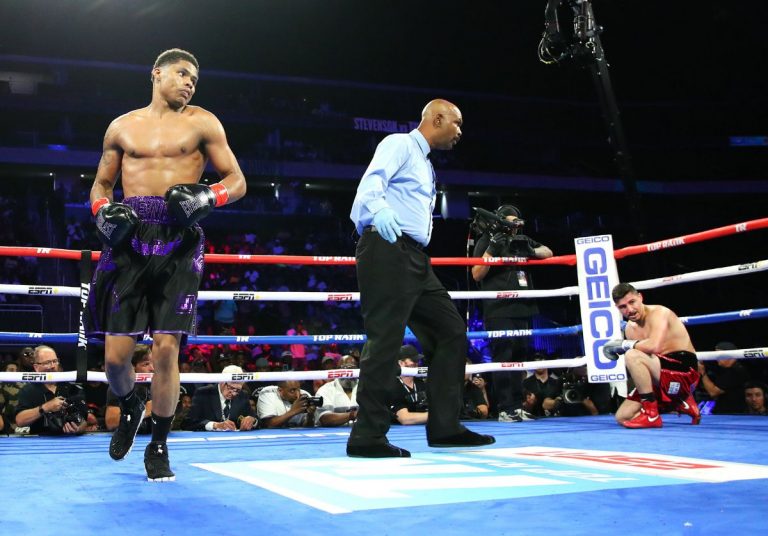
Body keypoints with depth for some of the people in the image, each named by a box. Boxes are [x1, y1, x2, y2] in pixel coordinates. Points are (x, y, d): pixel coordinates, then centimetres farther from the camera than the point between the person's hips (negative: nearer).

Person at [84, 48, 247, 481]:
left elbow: (237, 181, 8)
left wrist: (205, 197, -12)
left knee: (166, 347, -8)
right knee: (116, 353, -3)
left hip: (179, 243, -2)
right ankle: (130, 407, 32)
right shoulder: (123, 127, 17)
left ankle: (159, 446, 10)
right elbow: (101, 184, 22)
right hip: (130, 240, 2)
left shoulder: (202, 123, 11)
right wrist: (103, 210, 0)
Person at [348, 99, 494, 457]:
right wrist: (378, 211, -38)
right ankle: (367, 436, -9)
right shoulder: (399, 144, 0)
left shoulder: (425, 165, 28)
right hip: (387, 251, -10)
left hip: (414, 258, 10)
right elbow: (371, 182, -18)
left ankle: (444, 427, 9)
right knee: (385, 339, -13)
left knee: (450, 330, 7)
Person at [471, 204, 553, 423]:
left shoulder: (521, 240, 16)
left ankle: (517, 406, 10)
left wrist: (532, 251, -7)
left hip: (522, 308, 6)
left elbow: (548, 253, 14)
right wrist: (492, 249, -14)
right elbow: (477, 275, -3)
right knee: (503, 357, -8)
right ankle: (505, 409, -7)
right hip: (498, 310, -5)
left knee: (519, 356, 6)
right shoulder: (487, 241, 2)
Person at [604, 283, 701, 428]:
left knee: (632, 355, -31)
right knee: (622, 417, 4)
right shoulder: (630, 329, 10)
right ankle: (680, 403, 16)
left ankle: (651, 414, -21)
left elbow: (654, 346, -33)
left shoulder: (658, 313, -14)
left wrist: (623, 345, -21)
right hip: (664, 377, 9)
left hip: (684, 371, -9)